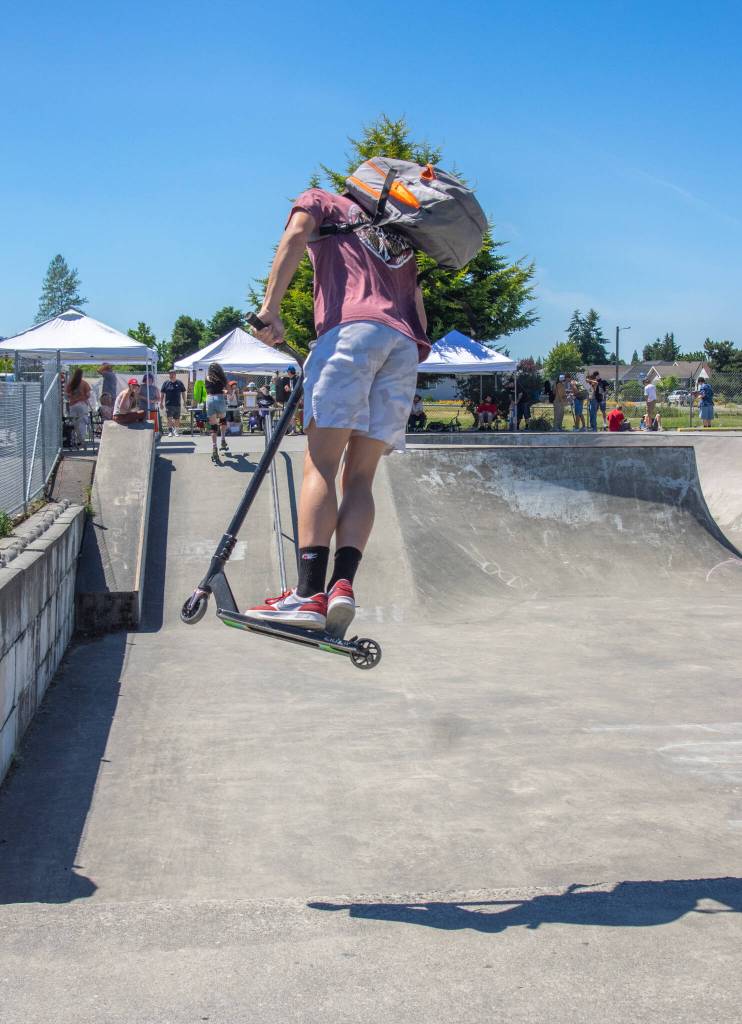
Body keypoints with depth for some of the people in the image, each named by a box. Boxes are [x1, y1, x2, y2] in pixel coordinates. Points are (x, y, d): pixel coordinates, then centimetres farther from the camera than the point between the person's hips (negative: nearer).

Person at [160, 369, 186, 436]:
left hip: (177, 404, 1)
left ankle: (176, 431, 22)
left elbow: (183, 392, 12)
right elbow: (162, 393, 7)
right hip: (168, 404, -1)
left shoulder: (179, 383, 4)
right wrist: (161, 402, 4)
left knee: (177, 419, 9)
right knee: (169, 418, -9)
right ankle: (170, 431, -6)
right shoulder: (166, 383, 3)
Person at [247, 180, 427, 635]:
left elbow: (295, 235, 1)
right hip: (405, 342, 5)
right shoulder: (399, 238, 37)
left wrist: (271, 307, -6)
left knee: (321, 464, -13)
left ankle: (310, 593, -25)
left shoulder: (322, 201, 22)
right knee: (361, 476, 2)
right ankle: (343, 585, -18)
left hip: (351, 328, -5)